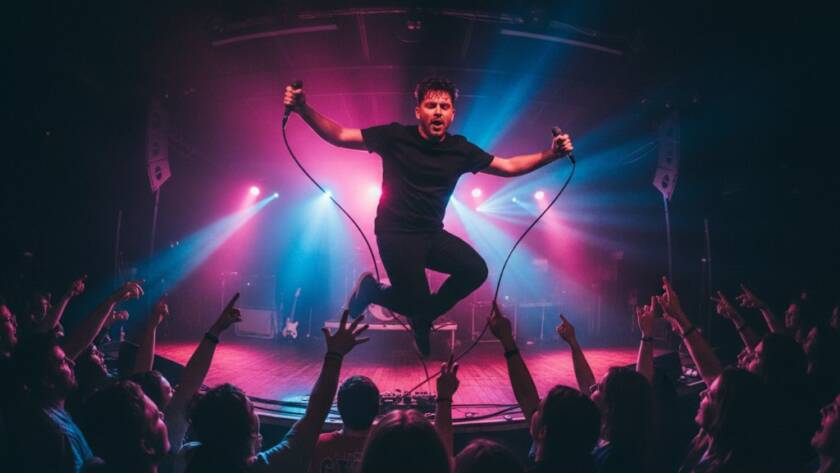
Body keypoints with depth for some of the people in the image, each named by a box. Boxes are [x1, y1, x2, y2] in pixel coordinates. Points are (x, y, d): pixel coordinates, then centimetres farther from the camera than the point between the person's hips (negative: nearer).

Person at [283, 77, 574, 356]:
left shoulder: (460, 150, -1)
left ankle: (423, 318, 13)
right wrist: (303, 109, -25)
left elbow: (509, 166, 4)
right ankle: (372, 289, 19)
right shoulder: (395, 137, -12)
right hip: (395, 233, -5)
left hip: (432, 234, 5)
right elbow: (338, 135, -10)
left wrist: (552, 154, -9)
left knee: (475, 270, -13)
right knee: (418, 303, -15)